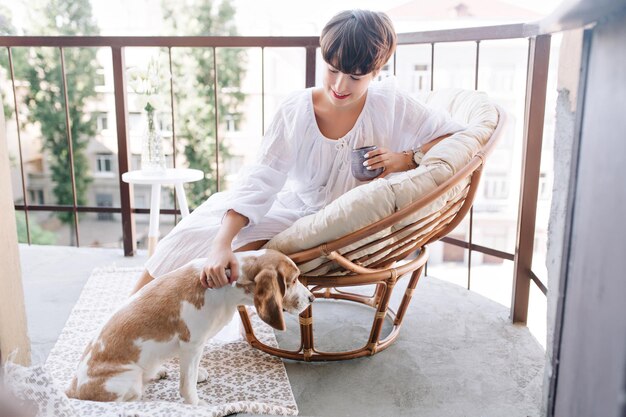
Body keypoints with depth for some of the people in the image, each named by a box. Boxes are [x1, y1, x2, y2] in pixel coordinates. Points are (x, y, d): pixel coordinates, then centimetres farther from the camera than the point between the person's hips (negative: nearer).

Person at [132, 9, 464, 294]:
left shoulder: (390, 105, -14)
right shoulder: (296, 111, -14)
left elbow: (457, 136, -9)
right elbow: (261, 179, -22)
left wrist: (405, 159, -26)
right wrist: (222, 243, -34)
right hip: (296, 207, 2)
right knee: (207, 227, -14)